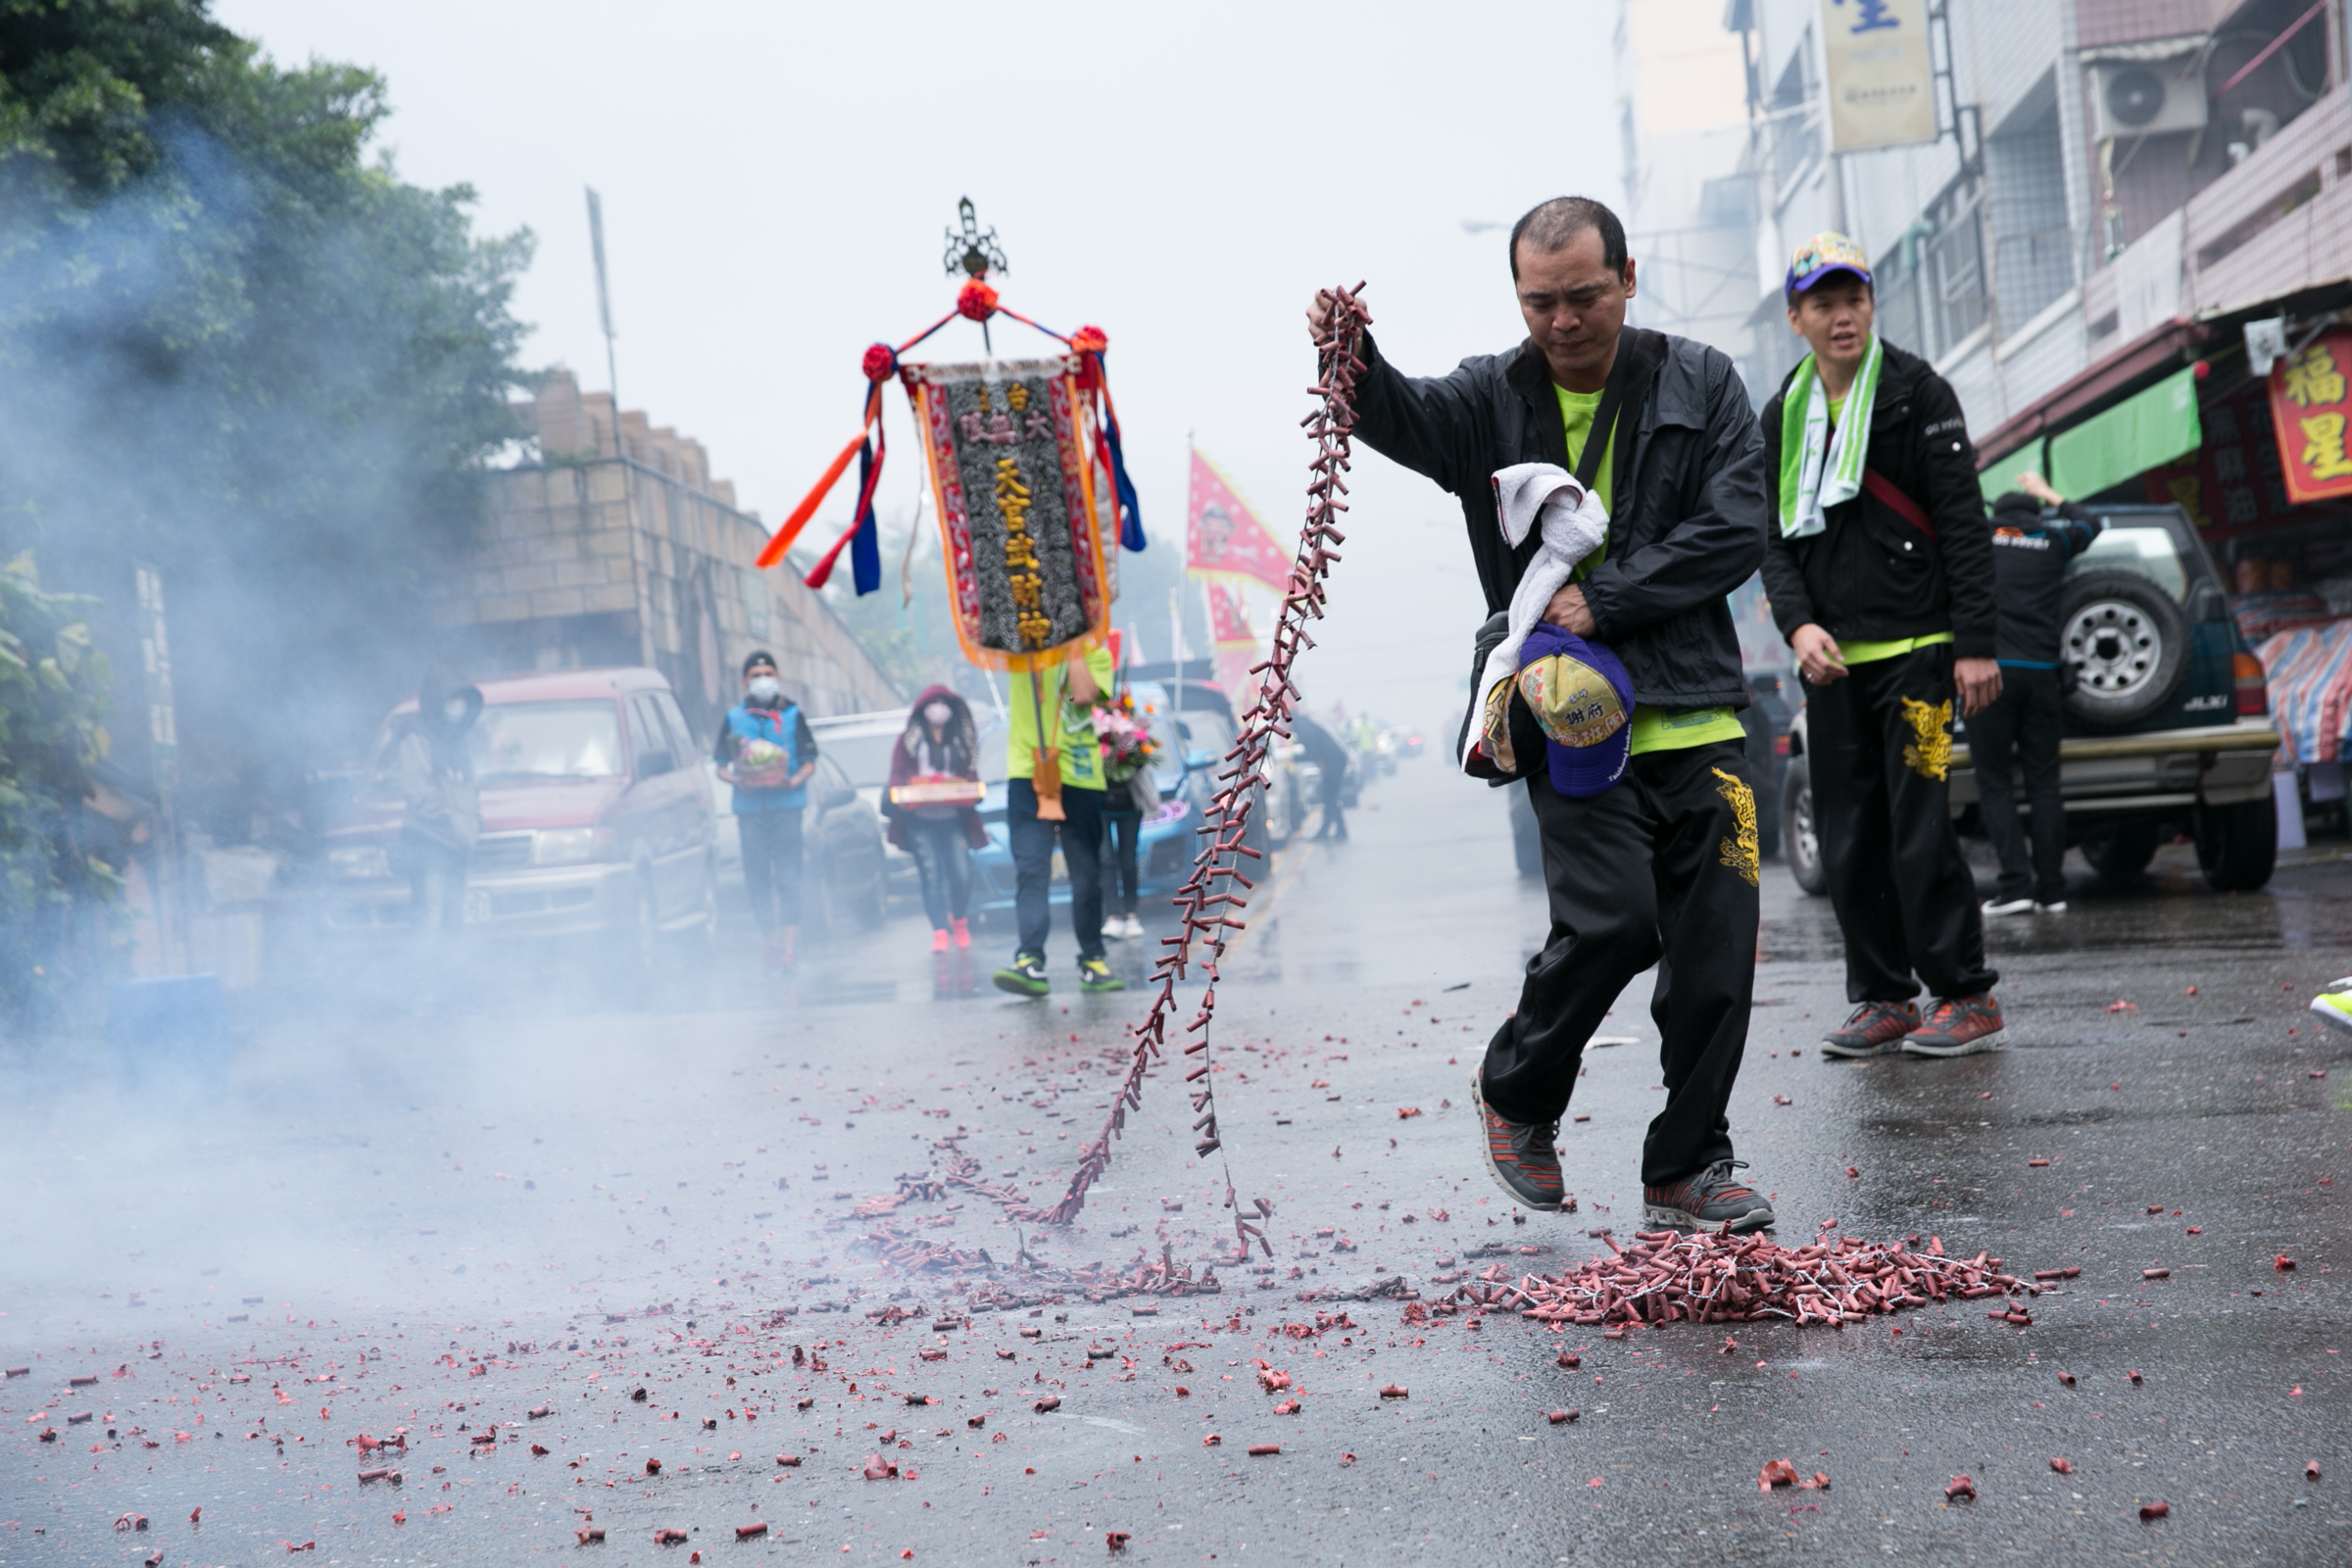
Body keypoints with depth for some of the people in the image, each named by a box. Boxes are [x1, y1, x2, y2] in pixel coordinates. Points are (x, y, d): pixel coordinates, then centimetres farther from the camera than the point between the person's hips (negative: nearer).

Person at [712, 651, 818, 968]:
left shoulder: (792, 715, 8)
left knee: (788, 875, -8)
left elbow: (810, 761, 9)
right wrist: (738, 780, -9)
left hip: (787, 803, -2)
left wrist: (795, 781, -11)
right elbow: (721, 766, 12)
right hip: (749, 806, 2)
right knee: (756, 876, 0)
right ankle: (771, 940, 9)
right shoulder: (733, 718, 10)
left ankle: (790, 942, -13)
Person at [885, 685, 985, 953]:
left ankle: (959, 920, 18)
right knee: (931, 875, -9)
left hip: (953, 818, 1)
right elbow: (897, 774, 6)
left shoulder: (962, 740, 17)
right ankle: (940, 931, -5)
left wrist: (970, 792, -10)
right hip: (919, 820, -1)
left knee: (961, 875, -8)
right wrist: (900, 795, -14)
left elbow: (971, 775, 12)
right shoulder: (909, 741, 13)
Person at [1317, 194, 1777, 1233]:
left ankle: (1688, 1169, 19)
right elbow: (1405, 418, -17)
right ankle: (1517, 1093, 12)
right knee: (1612, 916, -17)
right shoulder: (1492, 398, 5)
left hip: (1698, 720, 2)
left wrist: (1605, 599, -11)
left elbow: (1735, 531, -2)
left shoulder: (1701, 386, 8)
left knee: (1716, 953, 2)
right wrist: (1355, 364, -39)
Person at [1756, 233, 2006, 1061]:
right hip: (1831, 660, 5)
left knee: (1919, 835, -7)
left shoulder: (1918, 391, -1)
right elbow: (1774, 539, 11)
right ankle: (1882, 1000, 15)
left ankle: (1968, 998, 4)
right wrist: (1799, 625, -8)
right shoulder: (1782, 418, 13)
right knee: (1848, 844, 6)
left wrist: (1974, 644, -11)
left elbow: (1964, 523, -5)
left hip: (1916, 650, -5)